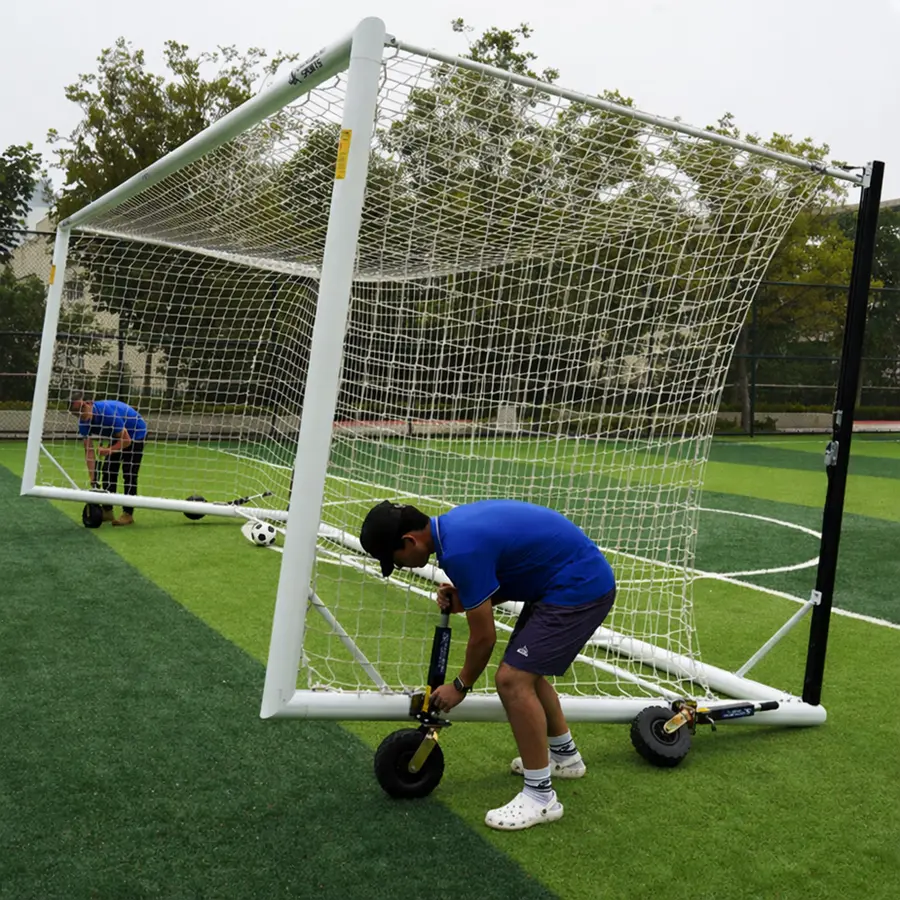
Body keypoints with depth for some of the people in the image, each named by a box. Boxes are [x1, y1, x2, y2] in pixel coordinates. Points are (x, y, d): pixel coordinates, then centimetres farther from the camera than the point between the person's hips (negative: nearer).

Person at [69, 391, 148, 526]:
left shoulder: (107, 412, -37)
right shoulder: (84, 422, -17)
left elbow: (126, 440, -30)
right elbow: (89, 450, -19)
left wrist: (108, 450, -44)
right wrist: (93, 479, -26)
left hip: (136, 434, -7)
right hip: (119, 437, 7)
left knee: (129, 474, -12)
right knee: (107, 471, 4)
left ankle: (128, 514, -6)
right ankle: (107, 511, 13)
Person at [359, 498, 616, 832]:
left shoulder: (460, 550, -25)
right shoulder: (454, 524, 4)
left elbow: (484, 637, -14)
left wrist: (460, 686, 3)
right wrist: (465, 599, 1)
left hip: (580, 588, -10)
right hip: (583, 577, 10)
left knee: (512, 679, -13)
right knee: (526, 669, 22)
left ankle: (540, 796, -1)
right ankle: (564, 755, 41)